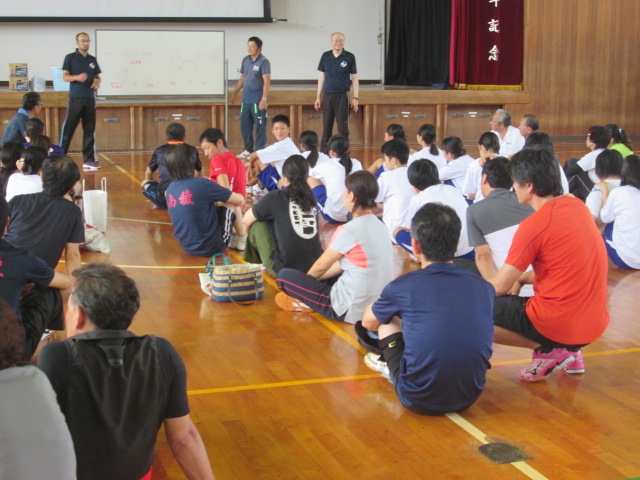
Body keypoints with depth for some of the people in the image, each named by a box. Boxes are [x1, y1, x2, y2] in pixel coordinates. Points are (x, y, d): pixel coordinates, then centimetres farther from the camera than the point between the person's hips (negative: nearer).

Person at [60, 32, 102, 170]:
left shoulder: (92, 59, 14)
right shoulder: (70, 58, 1)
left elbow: (97, 76, 18)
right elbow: (65, 76, -3)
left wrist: (97, 81, -5)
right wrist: (77, 77, -22)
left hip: (90, 98, 4)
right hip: (75, 98, -4)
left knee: (89, 130, 4)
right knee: (68, 129, -5)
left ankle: (89, 160, 8)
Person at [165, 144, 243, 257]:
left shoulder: (170, 190, -3)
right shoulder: (202, 185, -22)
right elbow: (240, 200, -9)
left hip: (187, 247, 6)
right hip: (211, 247, -6)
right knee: (229, 206, 13)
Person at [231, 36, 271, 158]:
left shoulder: (263, 61, -8)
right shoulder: (245, 60, 10)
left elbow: (267, 82, -13)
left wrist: (264, 99, -19)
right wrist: (234, 93, 17)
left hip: (257, 100, -7)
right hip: (246, 99, 7)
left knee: (259, 125, -2)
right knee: (244, 124, 11)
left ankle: (260, 151, 4)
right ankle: (248, 150, 22)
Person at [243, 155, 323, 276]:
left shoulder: (275, 197, -4)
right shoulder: (310, 198, 9)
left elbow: (246, 221, 10)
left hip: (284, 268, -5)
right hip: (314, 268, 5)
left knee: (257, 225, 14)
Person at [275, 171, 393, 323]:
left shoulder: (349, 230, -20)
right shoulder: (379, 226, 4)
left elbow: (321, 265, -5)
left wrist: (305, 280, 16)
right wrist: (311, 278, 18)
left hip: (351, 310, -8)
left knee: (284, 275, -3)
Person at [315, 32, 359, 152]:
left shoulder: (349, 57, -2)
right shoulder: (325, 56, 5)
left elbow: (354, 78, 2)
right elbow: (321, 77, 10)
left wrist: (355, 98, -1)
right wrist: (318, 97, 9)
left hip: (342, 96, -2)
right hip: (327, 95, 2)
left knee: (343, 127, 0)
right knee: (326, 127, 6)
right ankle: (324, 153, 14)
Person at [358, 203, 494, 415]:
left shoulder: (402, 287, -9)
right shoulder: (484, 288, -1)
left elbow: (368, 322, 13)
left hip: (419, 401, -3)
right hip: (469, 399, 3)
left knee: (387, 320, 16)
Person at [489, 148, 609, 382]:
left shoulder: (534, 225, -18)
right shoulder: (577, 205, 5)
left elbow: (500, 287, -11)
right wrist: (522, 278, 16)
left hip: (559, 326, -8)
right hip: (594, 325, 8)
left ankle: (547, 350, -2)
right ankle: (569, 353, 15)